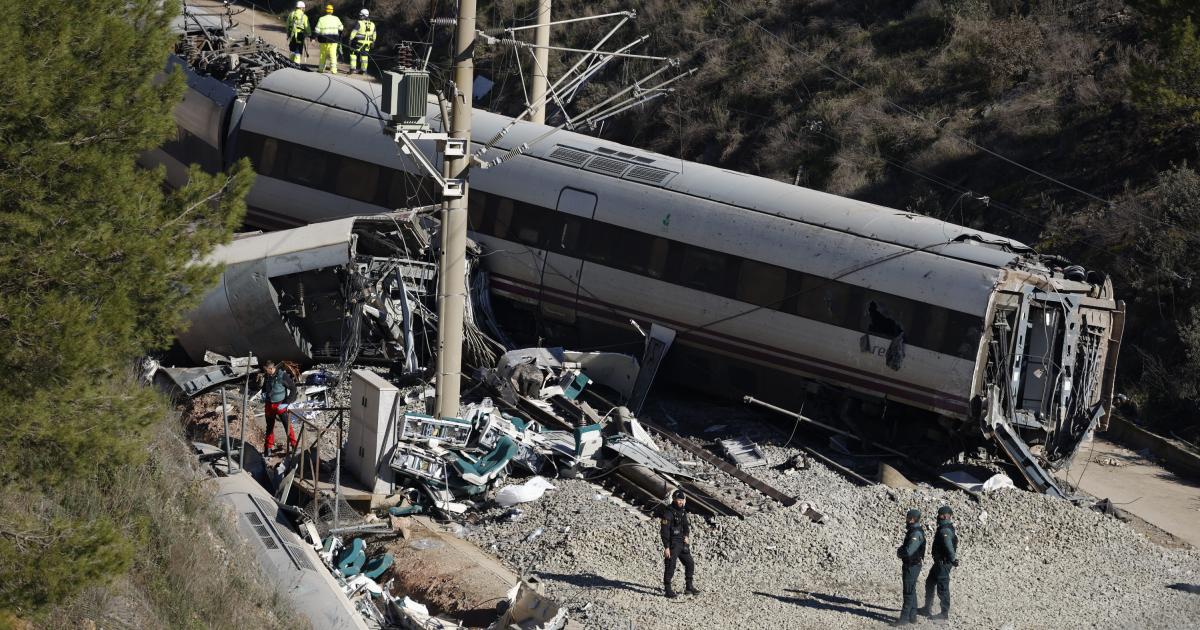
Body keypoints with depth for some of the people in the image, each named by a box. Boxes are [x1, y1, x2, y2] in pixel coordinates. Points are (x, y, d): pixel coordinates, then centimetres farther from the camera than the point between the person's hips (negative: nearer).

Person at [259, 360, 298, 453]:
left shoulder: (283, 376, -17)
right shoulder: (267, 376, 0)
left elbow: (293, 389, -11)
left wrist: (286, 403, -15)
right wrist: (263, 394, -1)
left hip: (280, 405, -5)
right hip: (269, 405, 5)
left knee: (287, 425, -8)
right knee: (269, 427, 13)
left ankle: (293, 445, 3)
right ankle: (269, 447, 24)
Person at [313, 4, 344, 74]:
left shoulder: (322, 19, -3)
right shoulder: (336, 19, -1)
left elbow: (317, 30, -2)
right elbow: (341, 28, 7)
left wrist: (317, 37, 14)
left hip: (324, 39, 0)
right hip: (334, 39, 0)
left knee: (323, 54, 12)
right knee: (333, 54, -1)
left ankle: (321, 68, 18)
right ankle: (333, 69, -9)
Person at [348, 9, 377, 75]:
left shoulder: (359, 23, -13)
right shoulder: (372, 24, 6)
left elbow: (353, 33, -13)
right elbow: (374, 35, 16)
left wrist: (350, 40, -4)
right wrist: (373, 42, 26)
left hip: (359, 42, -5)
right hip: (367, 42, 5)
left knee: (353, 54, 6)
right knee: (364, 55, 14)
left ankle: (352, 69, 0)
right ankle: (363, 70, 15)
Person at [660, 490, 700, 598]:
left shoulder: (682, 512, 10)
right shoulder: (668, 512, -16)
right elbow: (665, 531, -18)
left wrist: (686, 535, -1)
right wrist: (666, 547, -21)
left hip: (682, 543, 8)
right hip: (672, 544, -8)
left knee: (690, 564, 12)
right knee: (670, 567, -4)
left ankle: (689, 587, 23)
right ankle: (667, 589, 7)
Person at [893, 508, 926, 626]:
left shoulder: (916, 534, -22)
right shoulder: (914, 531, 10)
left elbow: (908, 551, -31)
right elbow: (907, 547, 20)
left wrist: (899, 552, -11)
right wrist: (901, 550, 0)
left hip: (911, 566, -10)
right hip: (911, 566, 10)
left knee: (909, 593, -4)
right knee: (911, 592, 16)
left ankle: (904, 618, -1)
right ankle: (912, 616, 24)